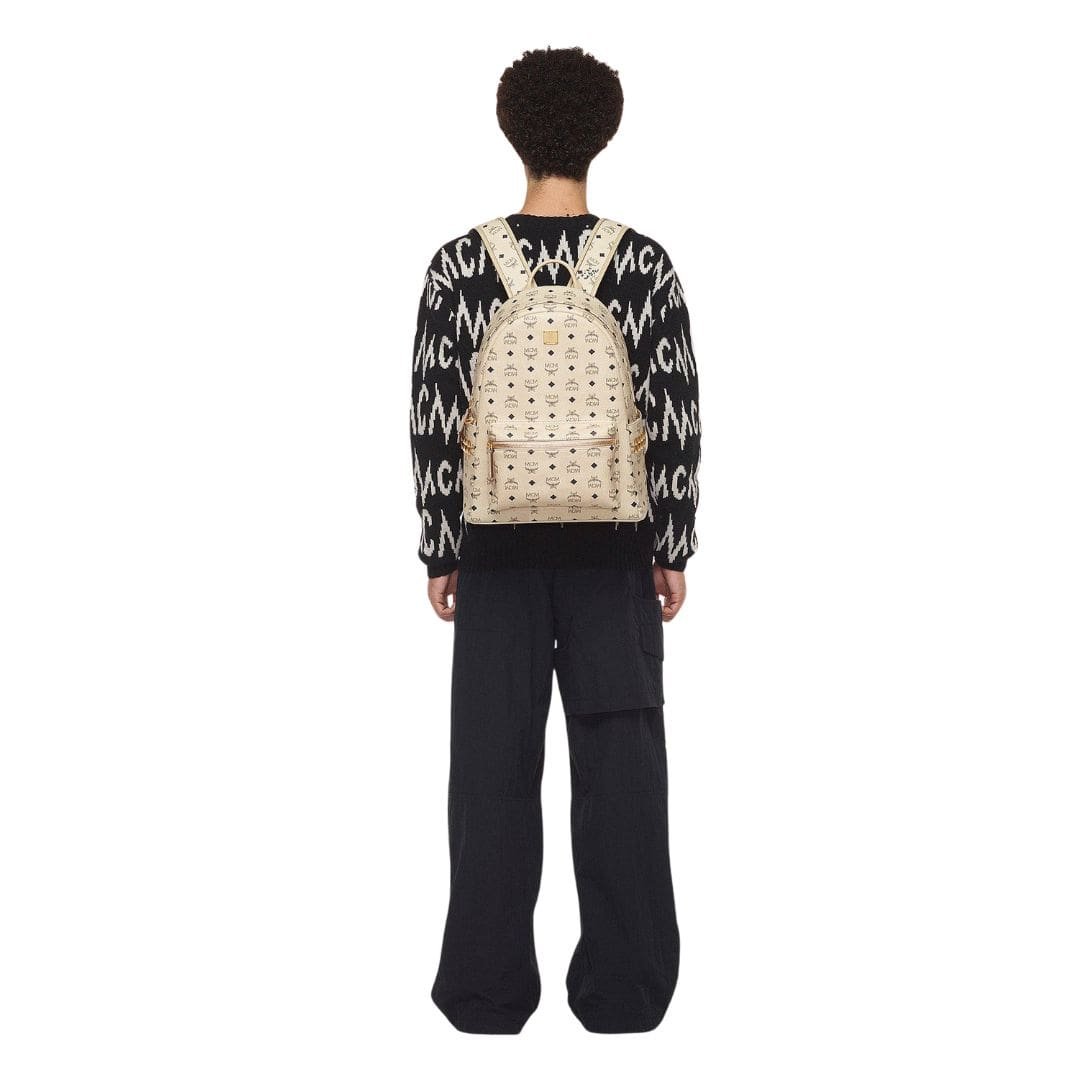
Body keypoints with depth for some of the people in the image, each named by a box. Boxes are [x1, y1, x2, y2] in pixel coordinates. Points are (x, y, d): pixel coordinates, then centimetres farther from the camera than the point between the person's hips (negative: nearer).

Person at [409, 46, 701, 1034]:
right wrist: (672, 548, 4)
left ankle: (488, 991, 12)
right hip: (612, 544, 0)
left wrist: (440, 548, 4)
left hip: (499, 543, 0)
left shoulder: (459, 264, -5)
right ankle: (625, 990, 11)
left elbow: (434, 421, -4)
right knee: (622, 753, 6)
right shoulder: (647, 265, -5)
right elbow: (677, 423, -5)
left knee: (495, 759, 7)